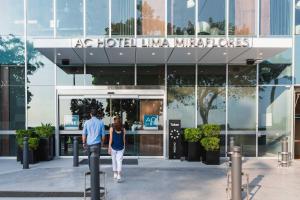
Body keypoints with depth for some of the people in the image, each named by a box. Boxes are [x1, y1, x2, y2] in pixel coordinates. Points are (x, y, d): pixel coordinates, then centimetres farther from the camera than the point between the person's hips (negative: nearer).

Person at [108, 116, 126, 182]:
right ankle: (119, 176, -11)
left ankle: (115, 174, 27)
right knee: (119, 161, 1)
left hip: (113, 147, -1)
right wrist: (124, 147, 14)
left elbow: (111, 139, -8)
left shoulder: (112, 128, -6)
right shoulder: (123, 129, 0)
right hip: (121, 147, 1)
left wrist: (109, 148, -5)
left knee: (114, 161, 15)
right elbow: (124, 139, 3)